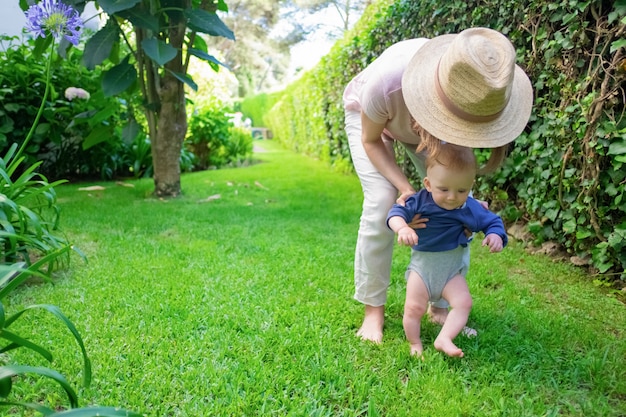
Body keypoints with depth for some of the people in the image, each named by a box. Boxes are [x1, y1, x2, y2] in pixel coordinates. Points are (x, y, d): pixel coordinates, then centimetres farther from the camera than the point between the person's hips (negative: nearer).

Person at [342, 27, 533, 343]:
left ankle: (441, 306, 8)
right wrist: (405, 188, -35)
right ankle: (373, 310, -2)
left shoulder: (477, 91, -36)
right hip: (368, 115, -3)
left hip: (424, 122, 3)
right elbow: (370, 140, -23)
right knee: (381, 202, -21)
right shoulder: (385, 83, -45)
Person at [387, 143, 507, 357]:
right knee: (414, 307, -3)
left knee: (463, 302, -14)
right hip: (422, 264, -2)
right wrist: (402, 228, -44)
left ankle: (444, 339, -8)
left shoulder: (471, 209, -8)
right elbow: (397, 212, -22)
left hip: (452, 269, 2)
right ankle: (415, 344, 17)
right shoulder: (420, 201, -15)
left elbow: (492, 222, 3)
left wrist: (496, 236, -21)